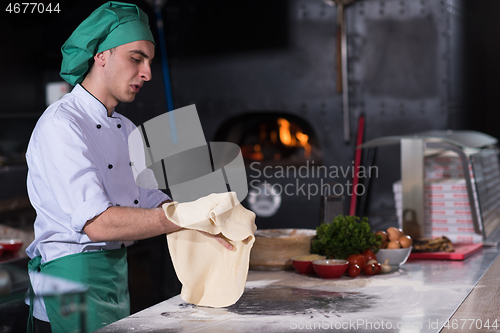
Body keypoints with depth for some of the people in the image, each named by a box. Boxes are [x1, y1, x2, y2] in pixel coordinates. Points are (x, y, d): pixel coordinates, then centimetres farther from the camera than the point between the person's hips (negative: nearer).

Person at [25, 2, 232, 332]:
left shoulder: (126, 129, 13)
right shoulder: (60, 125, -17)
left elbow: (149, 201, 12)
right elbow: (96, 223, -27)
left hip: (117, 276, 9)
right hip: (72, 277, -9)